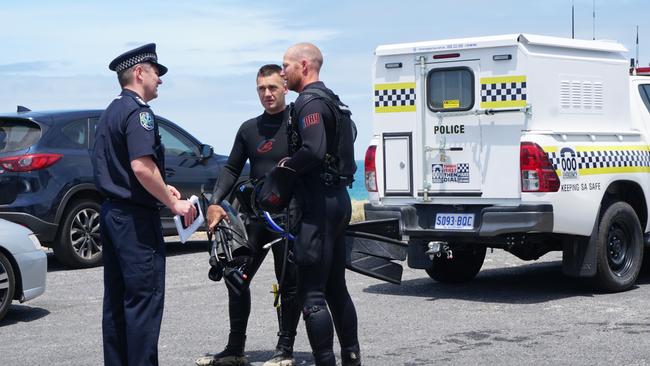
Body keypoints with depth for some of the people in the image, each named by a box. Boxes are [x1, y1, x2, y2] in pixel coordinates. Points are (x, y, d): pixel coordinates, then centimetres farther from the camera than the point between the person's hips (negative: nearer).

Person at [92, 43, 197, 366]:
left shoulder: (110, 113, 17)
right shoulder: (138, 112, -13)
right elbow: (141, 166, -25)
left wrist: (161, 189, 16)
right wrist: (174, 204, -16)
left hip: (111, 212, 10)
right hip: (136, 217, -10)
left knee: (116, 297, 12)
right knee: (145, 298, -7)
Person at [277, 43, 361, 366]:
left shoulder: (309, 102, -13)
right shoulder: (331, 99, 18)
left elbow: (314, 151, -26)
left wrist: (283, 167, -11)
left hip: (318, 205, -10)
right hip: (337, 199, 10)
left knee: (311, 293, -7)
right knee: (336, 288, 17)